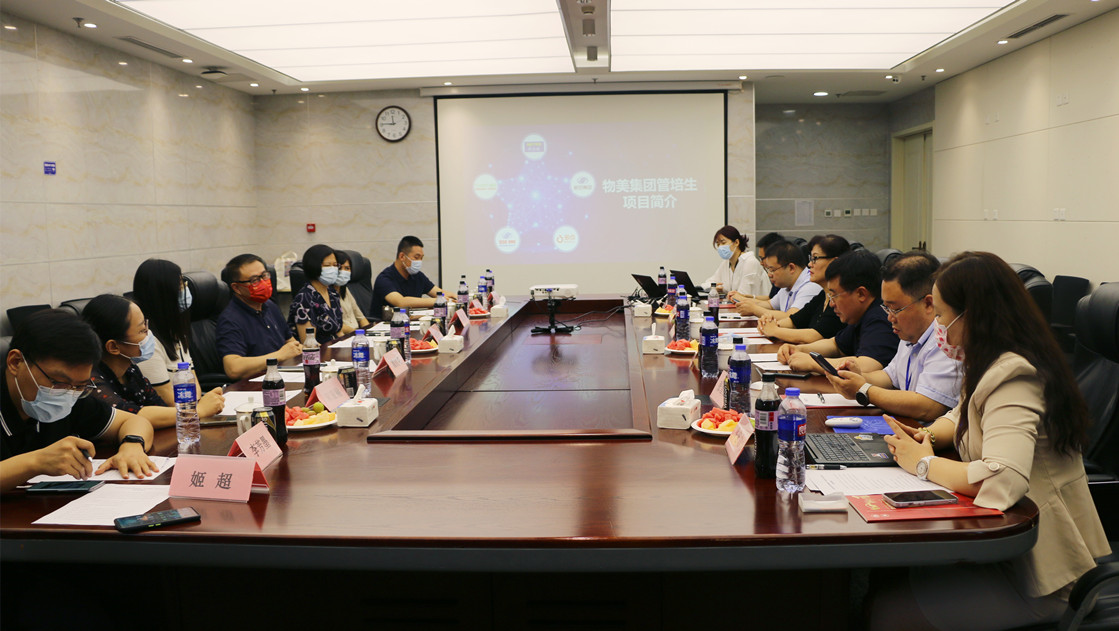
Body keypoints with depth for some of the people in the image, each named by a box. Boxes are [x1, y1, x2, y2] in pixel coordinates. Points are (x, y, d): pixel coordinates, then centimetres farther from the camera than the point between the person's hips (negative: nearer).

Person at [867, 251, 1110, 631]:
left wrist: (924, 463, -21)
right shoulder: (995, 365, 8)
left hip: (1039, 578, -9)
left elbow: (1002, 480, -38)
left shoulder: (1013, 377, -24)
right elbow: (964, 415, 27)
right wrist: (929, 435, 4)